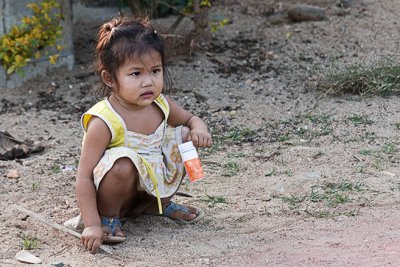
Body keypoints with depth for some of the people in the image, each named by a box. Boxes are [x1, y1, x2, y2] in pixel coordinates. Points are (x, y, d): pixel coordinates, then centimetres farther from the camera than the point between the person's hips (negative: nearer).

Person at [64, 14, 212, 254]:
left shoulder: (161, 105, -8)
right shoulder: (104, 122, -27)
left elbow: (191, 119, 14)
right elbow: (84, 175, -26)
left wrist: (199, 129, -13)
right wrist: (92, 225, -33)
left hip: (152, 185, 7)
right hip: (111, 190, -7)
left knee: (186, 136, 2)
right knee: (123, 164, -37)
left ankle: (157, 204, 16)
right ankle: (107, 216, -8)